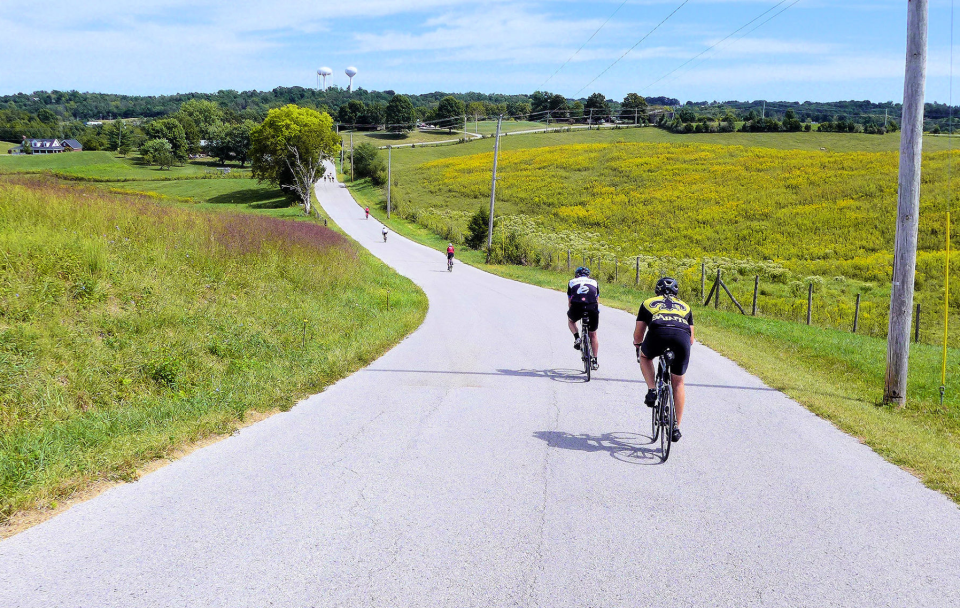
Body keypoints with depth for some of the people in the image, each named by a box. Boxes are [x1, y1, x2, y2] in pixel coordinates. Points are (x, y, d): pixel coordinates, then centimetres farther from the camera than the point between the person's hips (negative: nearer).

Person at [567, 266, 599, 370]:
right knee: (593, 334, 20)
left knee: (570, 320, 35)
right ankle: (595, 361, 21)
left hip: (577, 307, -1)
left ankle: (577, 338, 12)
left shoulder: (572, 282, 25)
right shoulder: (594, 282, 27)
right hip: (592, 309, 1)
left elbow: (569, 302, 31)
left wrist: (571, 311, 47)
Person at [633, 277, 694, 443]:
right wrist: (683, 348, 54)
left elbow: (638, 334, 31)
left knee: (645, 357, 34)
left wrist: (638, 349, 52)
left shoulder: (648, 303, 31)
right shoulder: (685, 306, 35)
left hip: (658, 332, -2)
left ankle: (652, 391, 12)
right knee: (678, 383, 19)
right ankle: (676, 428, 20)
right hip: (682, 335, 2)